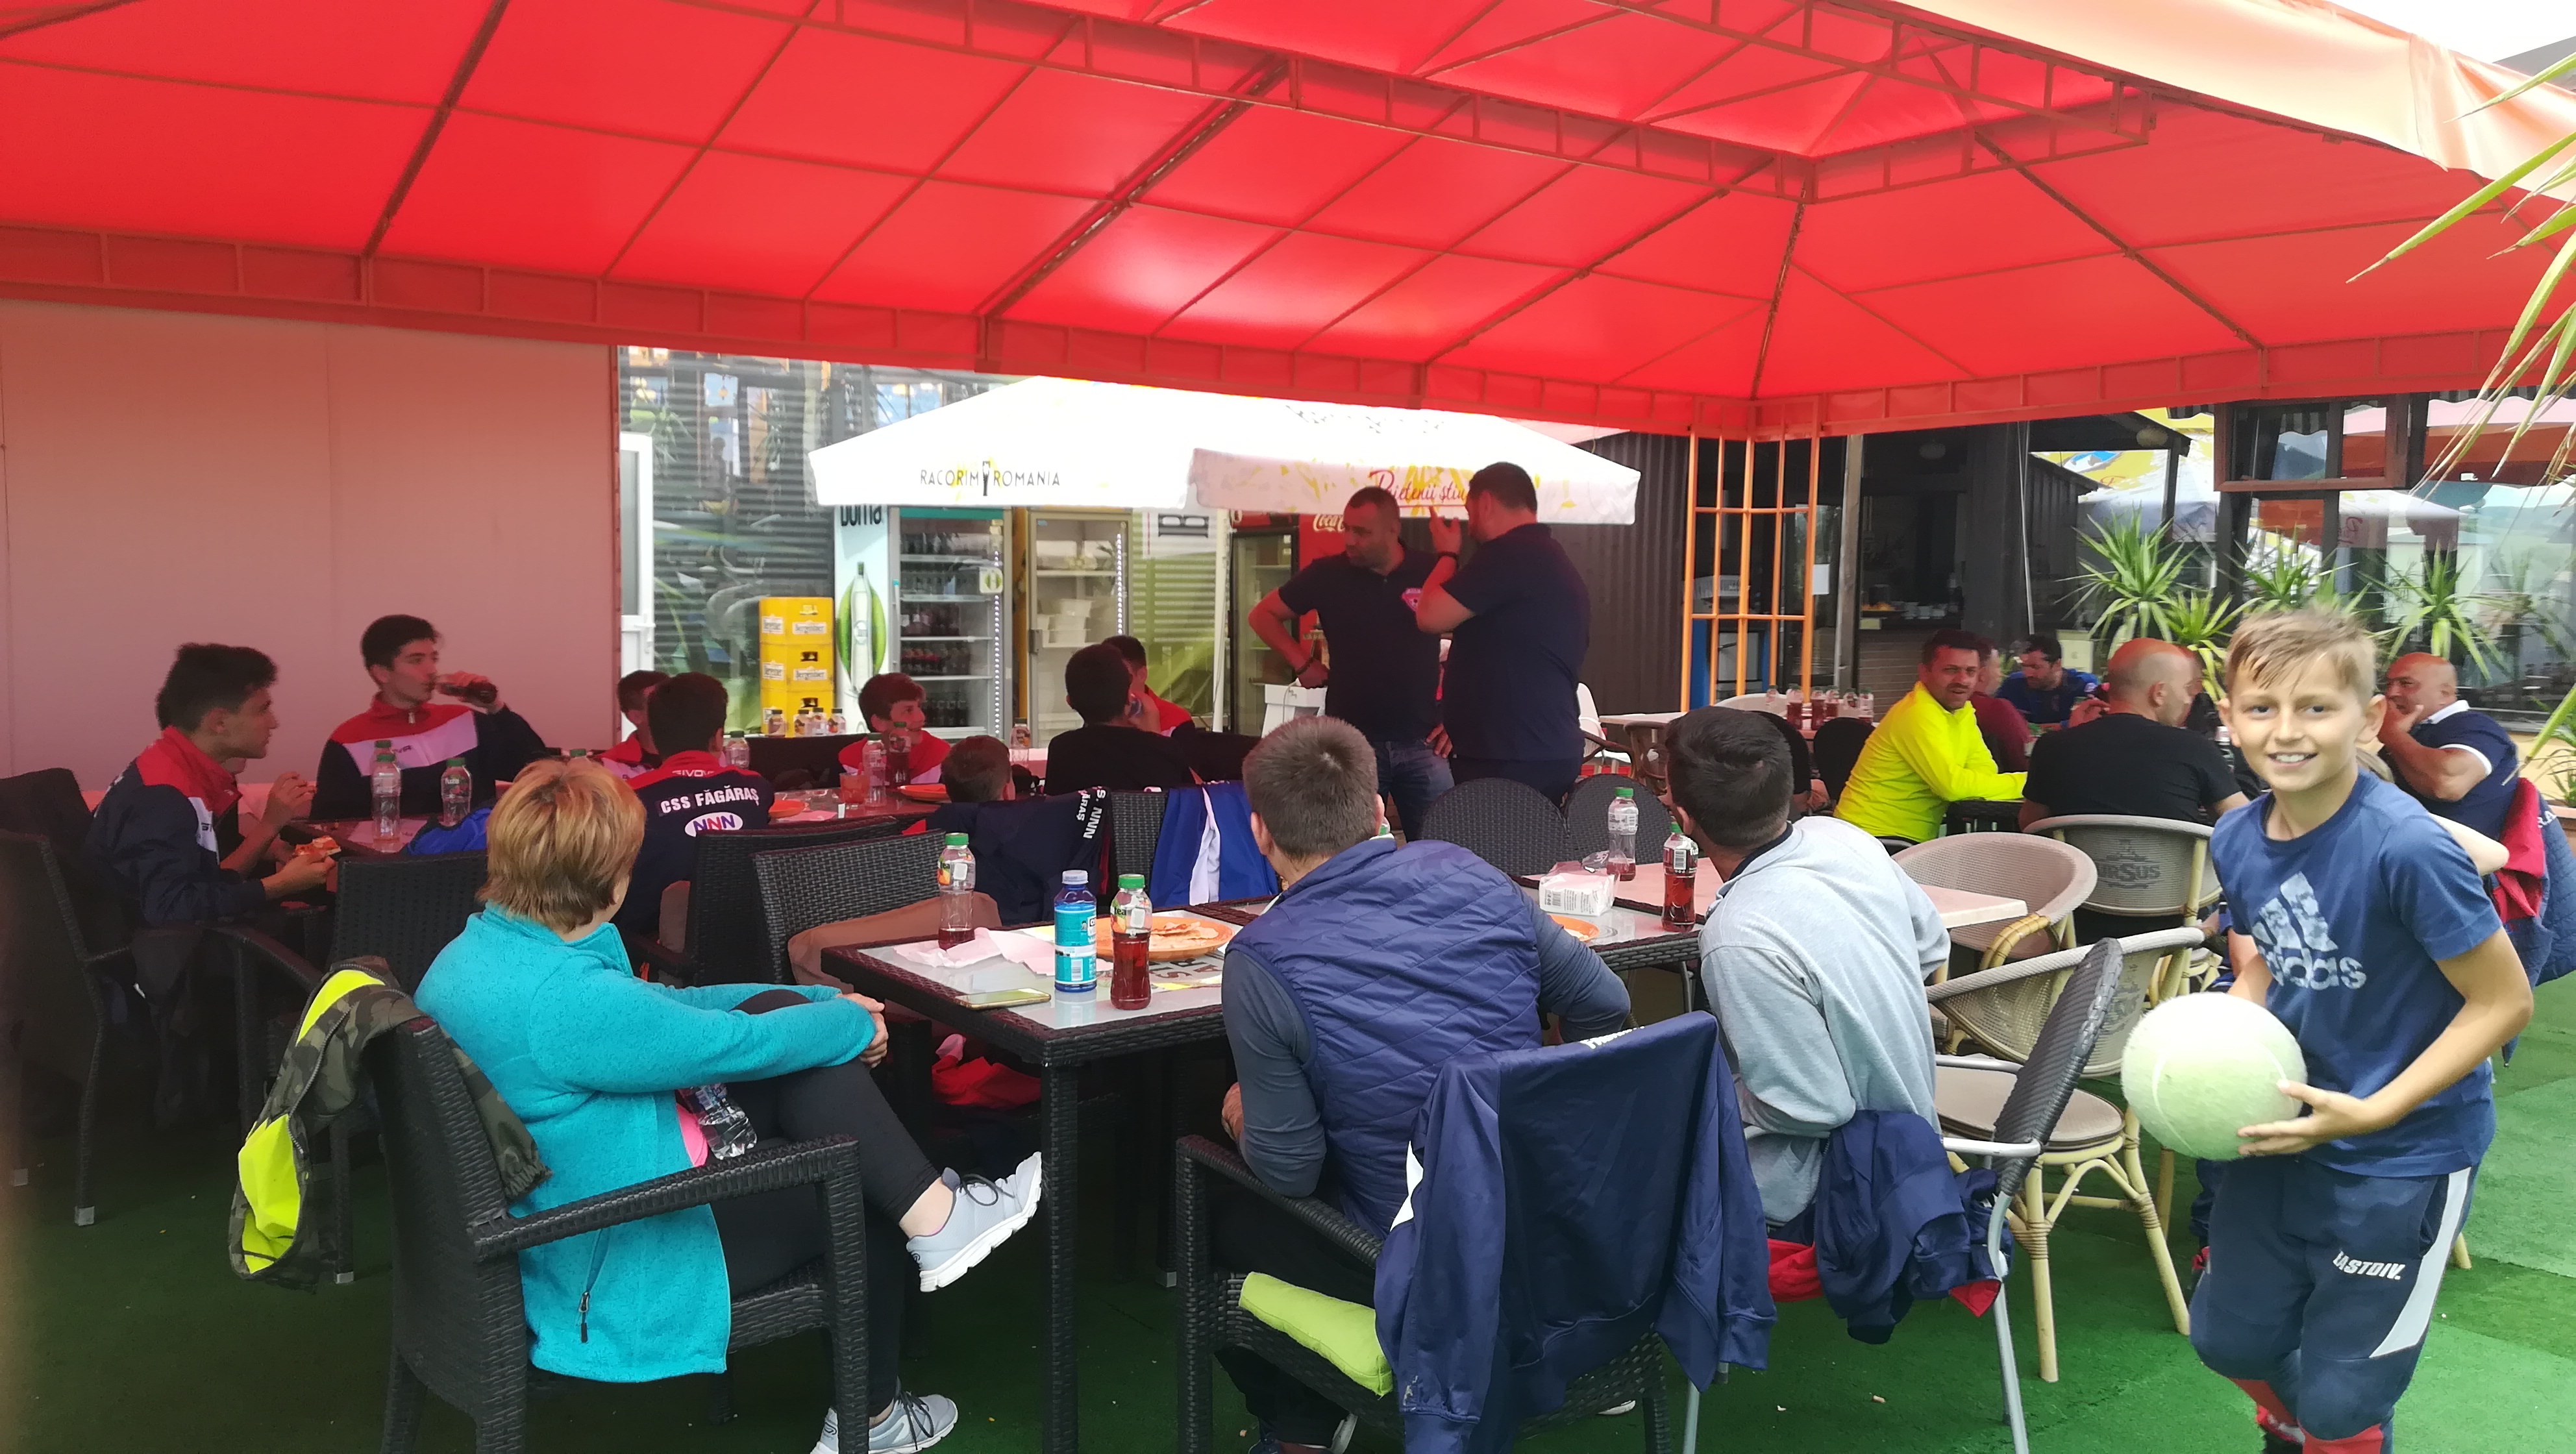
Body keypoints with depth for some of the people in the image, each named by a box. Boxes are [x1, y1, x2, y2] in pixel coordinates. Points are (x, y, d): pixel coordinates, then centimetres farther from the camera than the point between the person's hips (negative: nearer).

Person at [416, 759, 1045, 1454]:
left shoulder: (478, 950, 0)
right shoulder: (560, 998, -32)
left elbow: (655, 1004, 9)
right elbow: (738, 1042, -22)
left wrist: (823, 1001, 9)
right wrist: (855, 1022, -1)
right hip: (620, 1274, -9)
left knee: (783, 1009, 1)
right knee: (866, 1203, 6)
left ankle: (920, 1197, 7)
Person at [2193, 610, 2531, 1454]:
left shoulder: (2405, 847, -27)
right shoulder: (2237, 839, -7)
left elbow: (2504, 1002, -19)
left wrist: (2374, 1112, -23)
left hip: (2404, 1153, -6)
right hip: (2288, 1130, 6)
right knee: (2228, 1338, 22)